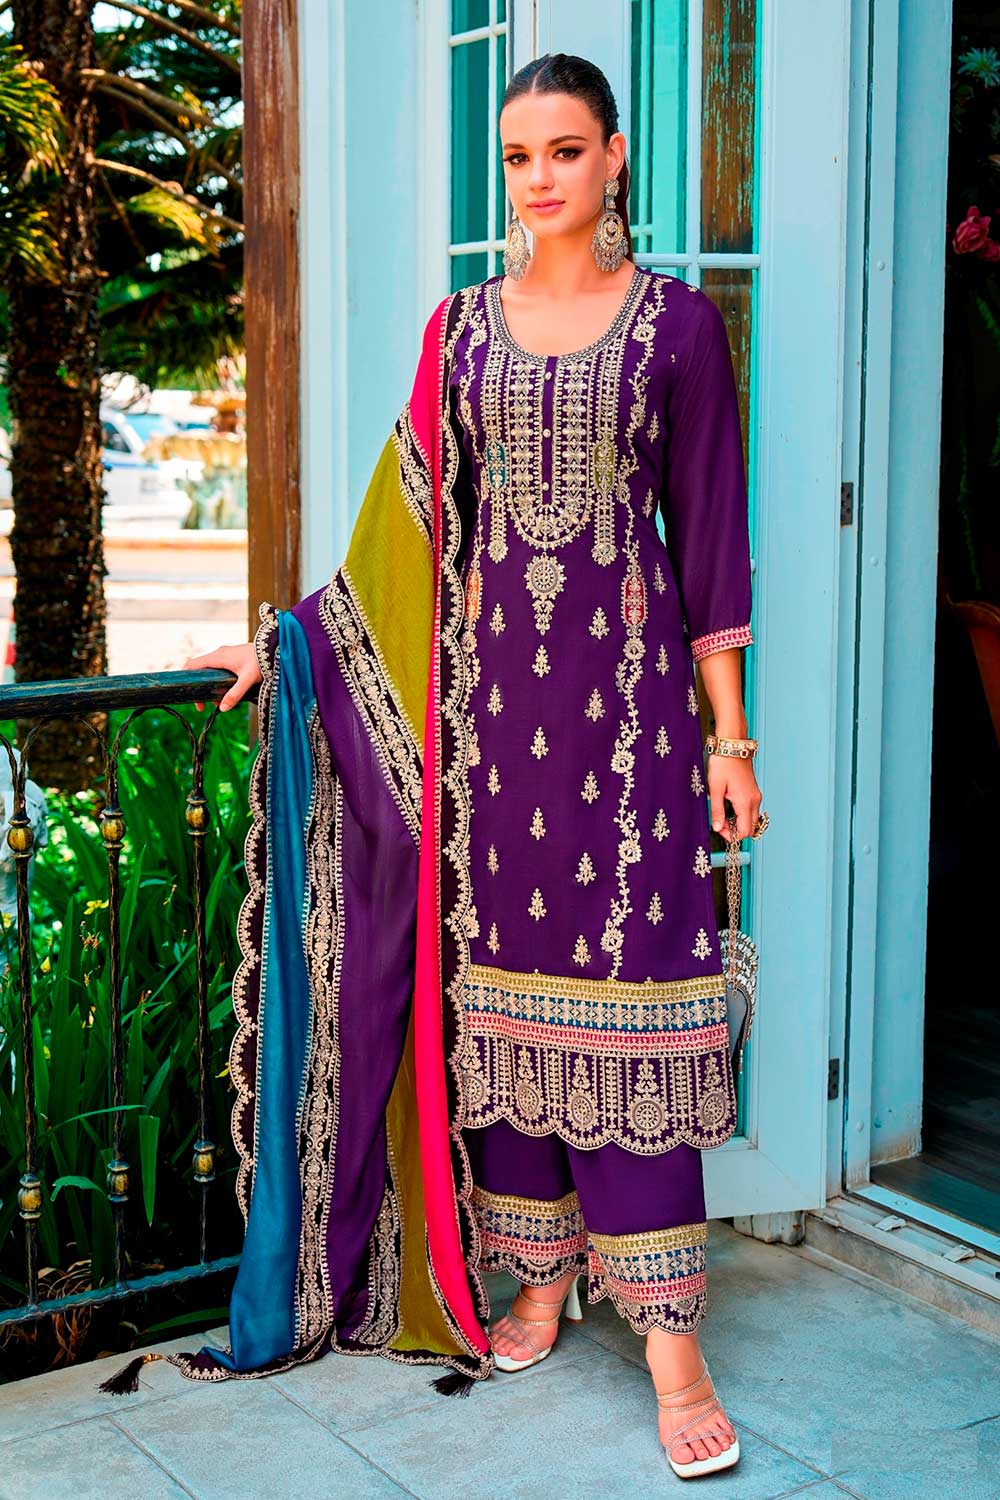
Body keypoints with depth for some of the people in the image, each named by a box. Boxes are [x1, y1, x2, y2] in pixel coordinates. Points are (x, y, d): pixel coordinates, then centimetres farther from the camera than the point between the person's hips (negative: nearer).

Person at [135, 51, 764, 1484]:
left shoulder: (677, 319, 2)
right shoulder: (463, 326, 10)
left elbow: (707, 527, 1)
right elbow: (412, 513, 14)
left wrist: (731, 731, -1)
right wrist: (294, 641, 11)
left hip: (626, 679, -3)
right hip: (488, 681, 3)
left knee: (630, 986, -5)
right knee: (501, 974, 6)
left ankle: (671, 1344, 0)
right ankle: (535, 1283, 21)